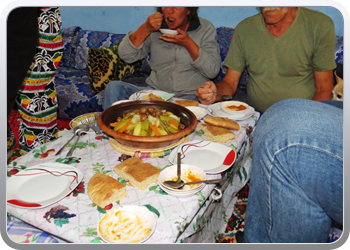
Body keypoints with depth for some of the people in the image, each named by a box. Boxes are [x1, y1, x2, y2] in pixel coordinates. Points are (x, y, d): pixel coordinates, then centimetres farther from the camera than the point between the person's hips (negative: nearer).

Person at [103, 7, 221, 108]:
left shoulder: (205, 28, 2)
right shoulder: (156, 26, 8)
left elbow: (213, 71, -8)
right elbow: (125, 55, 0)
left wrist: (188, 43, -16)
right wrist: (145, 29, -12)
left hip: (191, 95, -2)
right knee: (114, 87, -19)